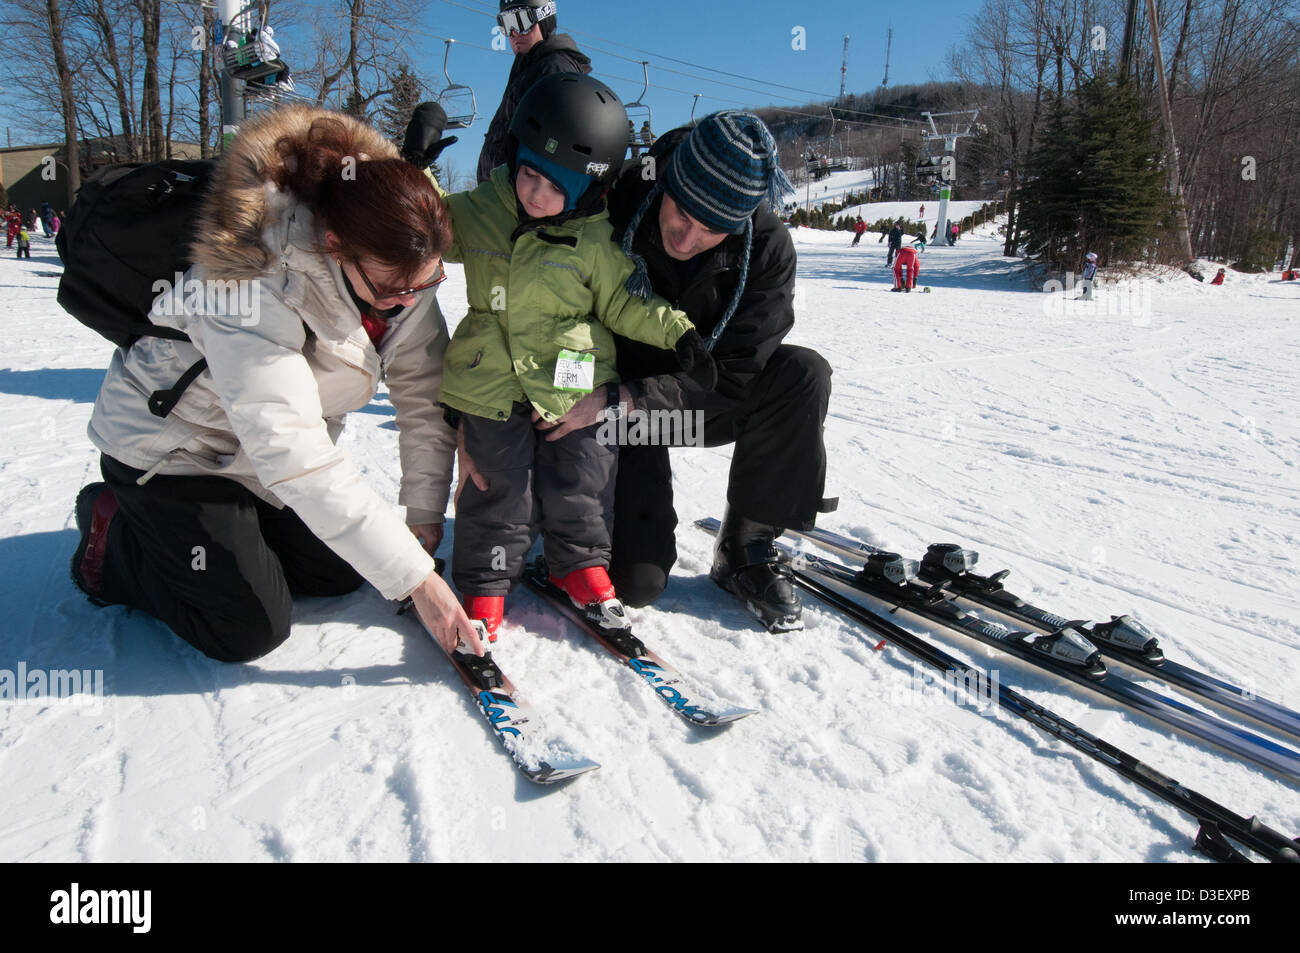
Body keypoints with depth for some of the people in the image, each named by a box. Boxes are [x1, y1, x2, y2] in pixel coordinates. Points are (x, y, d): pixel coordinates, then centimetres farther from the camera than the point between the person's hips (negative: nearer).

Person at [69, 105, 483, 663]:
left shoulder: (402, 271, -18)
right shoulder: (255, 286, -38)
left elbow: (424, 398, -11)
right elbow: (294, 459, -42)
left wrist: (424, 515, -16)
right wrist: (415, 576, -42)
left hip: (268, 449, 7)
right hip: (170, 443, -6)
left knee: (341, 571, 6)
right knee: (249, 631, -10)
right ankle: (113, 538, 13)